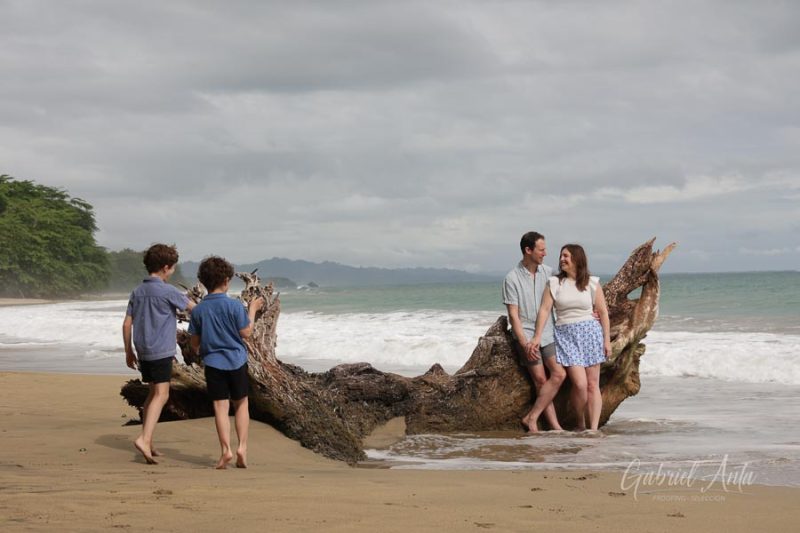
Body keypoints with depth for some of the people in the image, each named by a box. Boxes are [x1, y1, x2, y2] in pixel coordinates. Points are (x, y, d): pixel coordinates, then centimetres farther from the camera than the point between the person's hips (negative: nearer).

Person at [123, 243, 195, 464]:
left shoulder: (138, 292, 9)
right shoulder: (167, 291, -10)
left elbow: (127, 324, 10)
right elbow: (193, 307, 1)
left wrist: (129, 351, 19)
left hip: (143, 351, 8)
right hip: (161, 351, -8)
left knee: (153, 394, 17)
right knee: (161, 395, -10)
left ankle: (147, 444, 19)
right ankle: (144, 438, -26)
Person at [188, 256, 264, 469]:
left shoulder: (198, 310, -2)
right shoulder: (234, 305, -10)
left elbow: (194, 342, 4)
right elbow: (245, 332, -6)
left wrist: (199, 351, 27)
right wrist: (252, 310, 6)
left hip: (213, 363, 1)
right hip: (236, 361, -1)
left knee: (221, 406, 2)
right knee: (241, 404, 12)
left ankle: (226, 450, -8)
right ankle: (242, 447, 3)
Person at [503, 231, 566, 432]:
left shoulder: (548, 272, 6)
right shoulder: (512, 279, -7)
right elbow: (513, 315, -8)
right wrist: (525, 344, -16)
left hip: (547, 333, 4)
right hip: (526, 335, -4)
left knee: (559, 374, -10)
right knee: (540, 380, -7)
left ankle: (531, 417, -5)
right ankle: (554, 426, -3)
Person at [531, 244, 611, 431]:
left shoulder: (592, 283, 4)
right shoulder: (554, 283, 4)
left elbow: (603, 312, 7)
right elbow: (545, 309, -1)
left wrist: (607, 339, 3)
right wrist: (538, 336, -8)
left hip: (590, 333, 1)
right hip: (566, 335, -1)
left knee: (593, 384, -2)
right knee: (580, 384, -12)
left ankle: (593, 428, -2)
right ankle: (580, 424, 8)